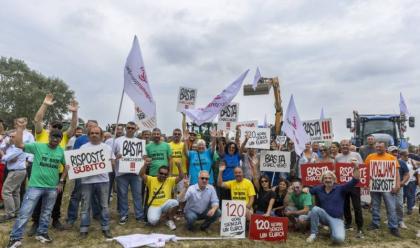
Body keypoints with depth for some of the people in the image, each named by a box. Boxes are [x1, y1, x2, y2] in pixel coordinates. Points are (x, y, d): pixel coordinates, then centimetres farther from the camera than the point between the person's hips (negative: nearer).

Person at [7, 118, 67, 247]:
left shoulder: (61, 151, 2)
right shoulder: (37, 146, -6)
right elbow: (18, 144, -16)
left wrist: (61, 181, 5)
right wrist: (20, 127, -21)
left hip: (52, 188, 3)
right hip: (35, 186, -3)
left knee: (46, 213, 16)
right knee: (24, 213, 0)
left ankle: (41, 233, 33)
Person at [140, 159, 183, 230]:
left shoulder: (170, 180, 2)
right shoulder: (151, 179, 0)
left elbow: (181, 177, -9)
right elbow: (141, 175, -15)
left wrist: (179, 167, -27)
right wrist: (145, 165, -33)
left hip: (165, 205, 2)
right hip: (154, 206, -1)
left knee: (175, 202, -31)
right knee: (153, 221, -29)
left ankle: (170, 220, -3)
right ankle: (160, 215, 10)